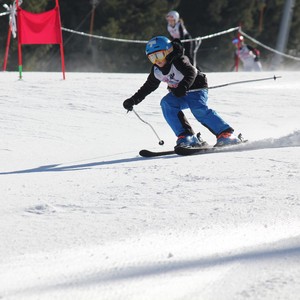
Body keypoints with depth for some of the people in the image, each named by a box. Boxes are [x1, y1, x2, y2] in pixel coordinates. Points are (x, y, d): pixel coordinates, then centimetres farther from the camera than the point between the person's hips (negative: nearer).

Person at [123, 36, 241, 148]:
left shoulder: (178, 61, -21)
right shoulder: (156, 70, 1)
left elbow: (191, 72, -38)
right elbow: (149, 86, 16)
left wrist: (183, 86, -55)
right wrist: (134, 100, 12)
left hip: (196, 89, -7)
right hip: (179, 96, 7)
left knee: (199, 110, -31)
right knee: (166, 103, -21)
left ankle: (226, 134, -26)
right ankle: (186, 137, -24)